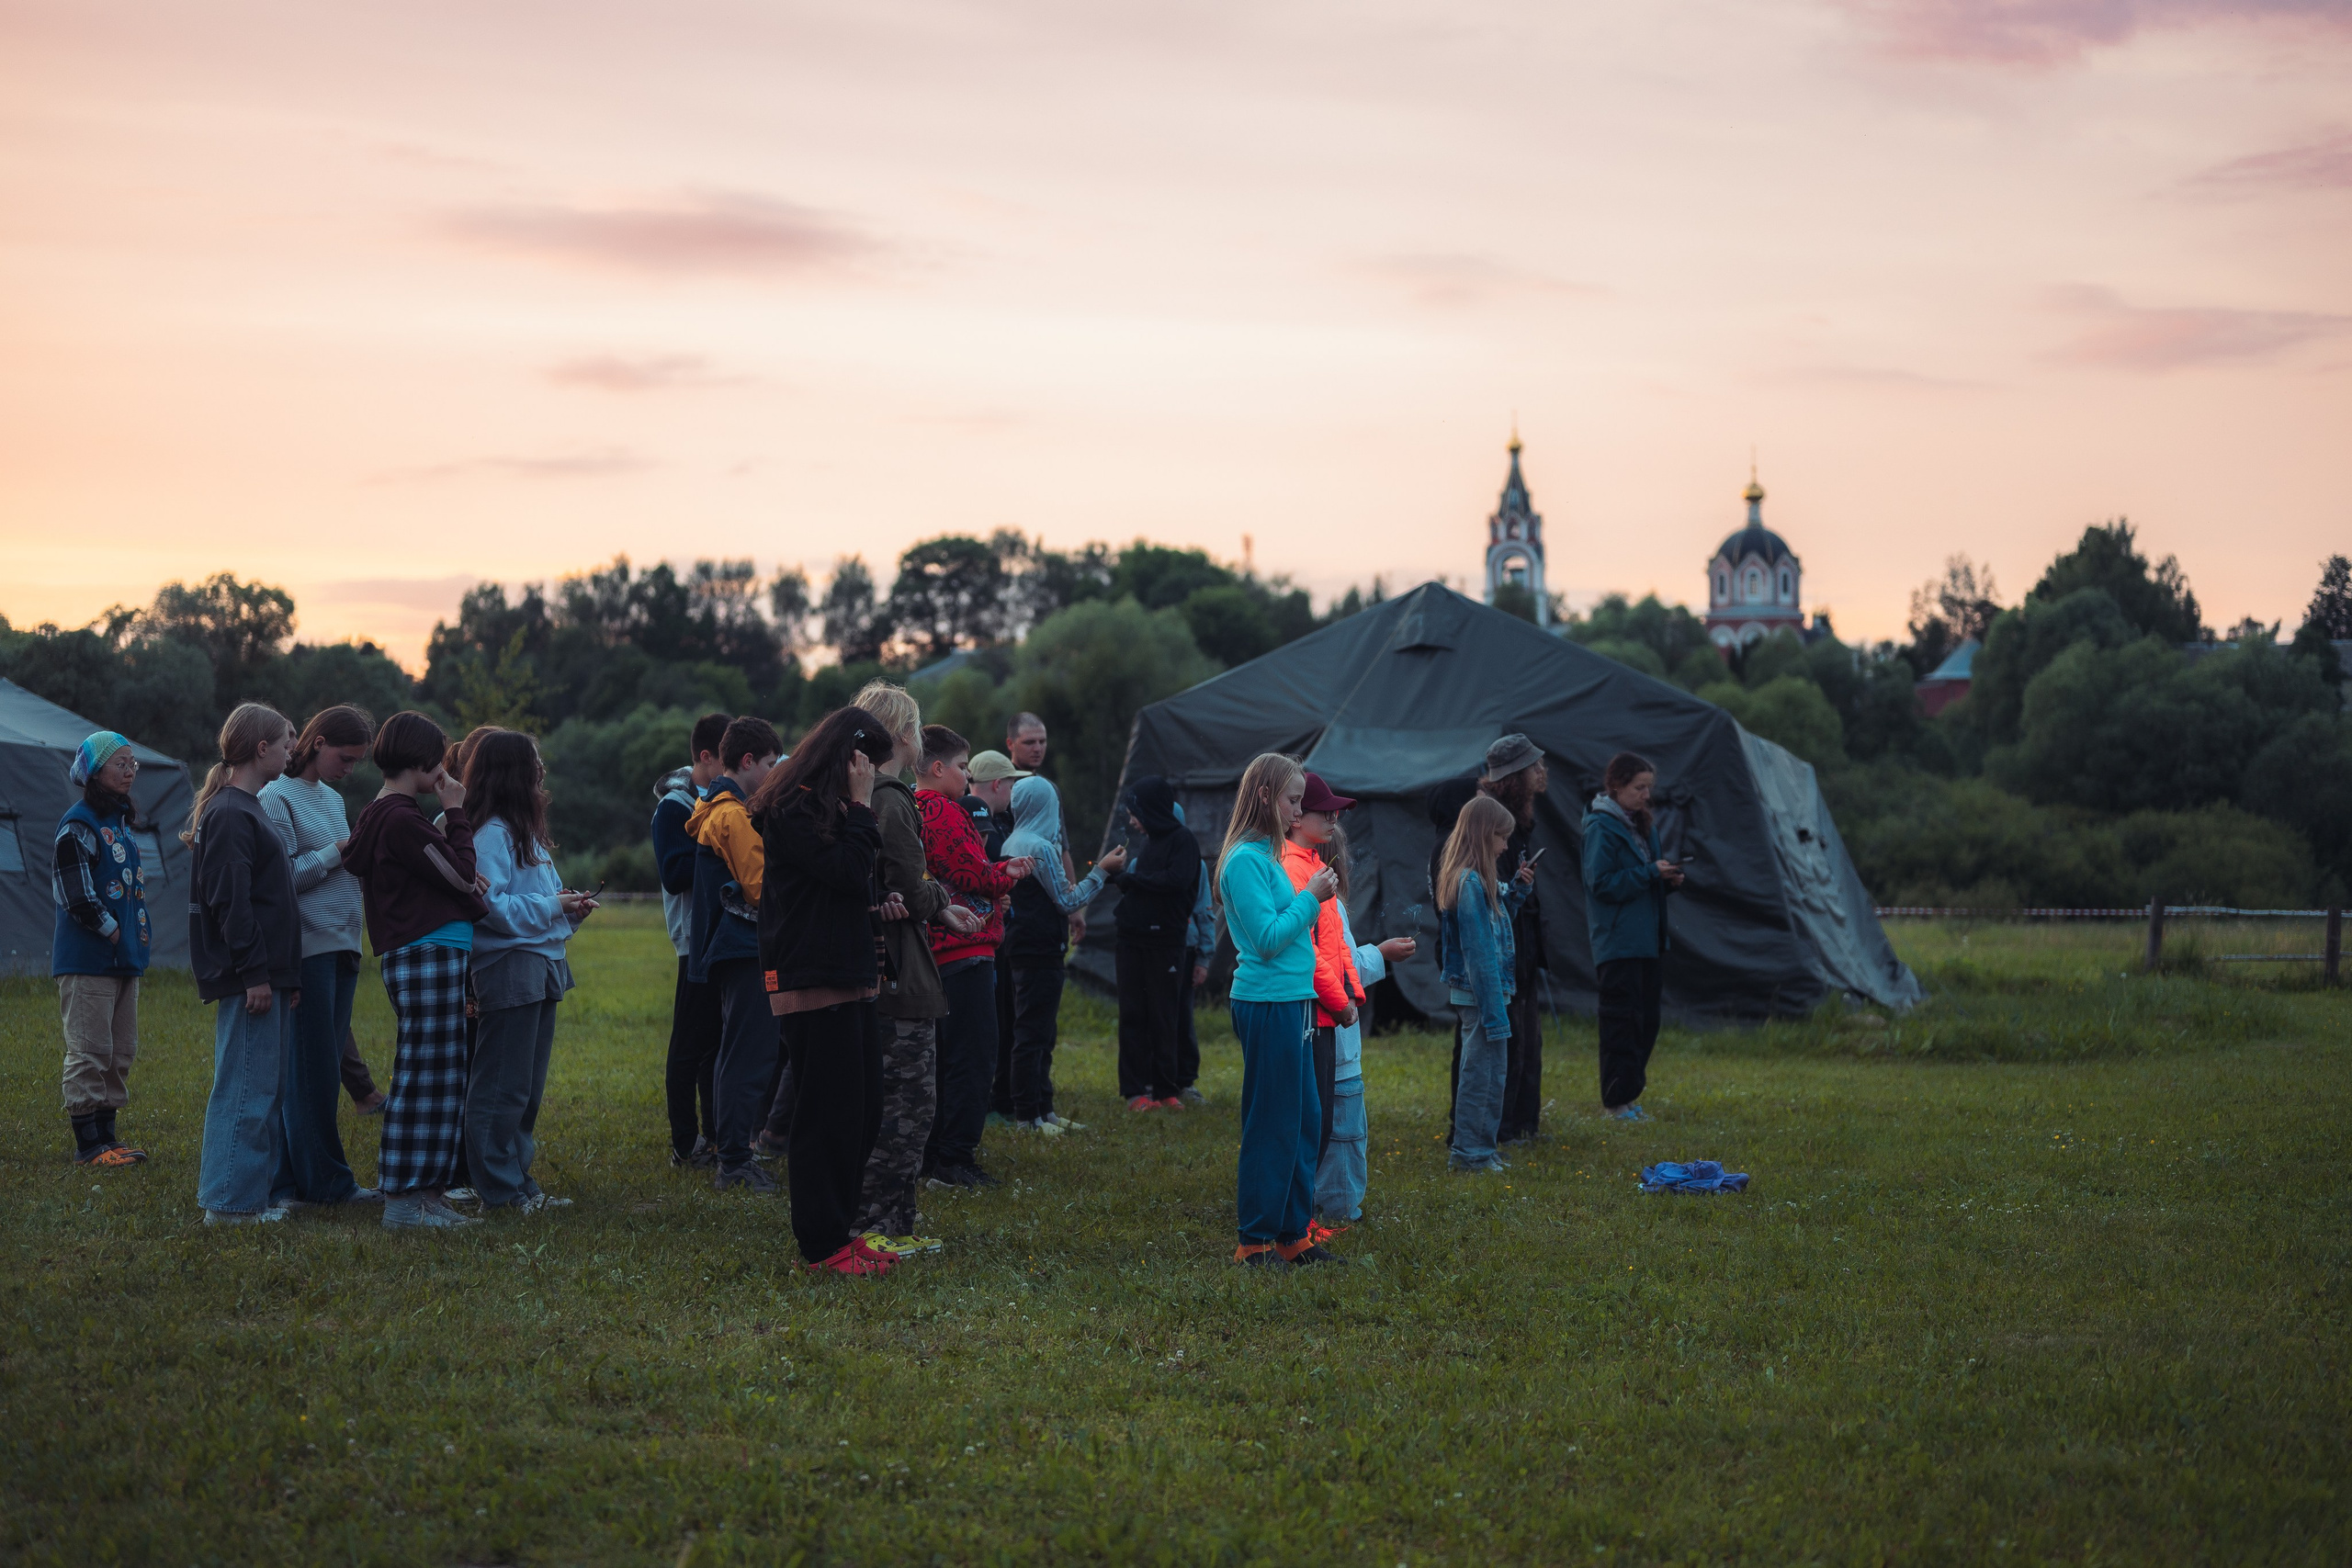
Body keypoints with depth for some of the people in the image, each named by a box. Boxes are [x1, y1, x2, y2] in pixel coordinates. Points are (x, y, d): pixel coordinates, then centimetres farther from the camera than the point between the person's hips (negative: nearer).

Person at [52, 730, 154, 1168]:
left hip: (124, 956, 9)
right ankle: (87, 1143, -3)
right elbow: (75, 893, -17)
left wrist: (139, 933, 13)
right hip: (87, 958, -9)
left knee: (121, 1050, 11)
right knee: (89, 1050, -6)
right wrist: (110, 930, -13)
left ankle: (105, 1132, 18)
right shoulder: (78, 824, -11)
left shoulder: (122, 821, 17)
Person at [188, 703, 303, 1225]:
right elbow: (231, 902, -19)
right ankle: (230, 1202, -4)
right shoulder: (230, 814, -13)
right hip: (248, 978, -10)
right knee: (246, 1086, -7)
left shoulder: (247, 809, 19)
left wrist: (285, 975, 22)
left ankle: (262, 1191, 19)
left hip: (266, 976, 10)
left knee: (269, 1086, 13)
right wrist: (253, 974, -21)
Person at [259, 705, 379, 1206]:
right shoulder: (278, 797, -7)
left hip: (343, 946, 9)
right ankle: (325, 1180, -2)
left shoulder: (334, 798, 20)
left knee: (325, 1066, 8)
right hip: (307, 948, -9)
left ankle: (293, 1176, 12)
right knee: (312, 1068, -5)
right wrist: (340, 850, -14)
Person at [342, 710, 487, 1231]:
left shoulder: (380, 815, 16)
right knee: (424, 1076, -8)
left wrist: (447, 819, 12)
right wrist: (455, 813, -3)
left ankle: (424, 1193, 17)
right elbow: (462, 875, -11)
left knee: (439, 1079, 13)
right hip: (427, 955, -11)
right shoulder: (400, 818, -16)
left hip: (432, 957, 11)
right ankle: (403, 1200, -5)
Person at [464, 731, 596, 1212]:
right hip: (507, 969, -10)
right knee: (503, 1087, -5)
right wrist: (551, 905, -14)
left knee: (528, 1089, 13)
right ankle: (499, 1189, -1)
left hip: (540, 971, 10)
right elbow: (493, 906, -19)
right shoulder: (490, 833, -11)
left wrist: (570, 910, 5)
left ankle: (518, 1181, 19)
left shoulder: (525, 832, 19)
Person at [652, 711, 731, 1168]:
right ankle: (685, 1144, 0)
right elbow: (675, 874, -19)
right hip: (698, 938, -8)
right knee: (691, 1044, -3)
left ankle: (715, 1135, 18)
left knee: (718, 1042, 12)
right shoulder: (675, 806, -9)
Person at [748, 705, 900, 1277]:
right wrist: (860, 806, -13)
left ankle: (836, 1227, 20)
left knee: (863, 1112, 11)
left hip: (852, 979, 10)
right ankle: (823, 1245, 2)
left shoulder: (833, 807, 18)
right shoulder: (792, 810, -12)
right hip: (814, 982, -10)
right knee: (830, 1112, -5)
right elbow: (848, 873, -20)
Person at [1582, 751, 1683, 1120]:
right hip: (1618, 945, -8)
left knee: (1646, 1021, 10)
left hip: (1648, 943, 8)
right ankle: (1616, 1101, -2)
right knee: (1622, 1020, -7)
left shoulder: (1643, 826, 16)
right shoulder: (1601, 827, -9)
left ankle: (1630, 1094, 16)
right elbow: (1602, 884, -15)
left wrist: (1669, 879, 1)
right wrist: (1651, 873, -18)